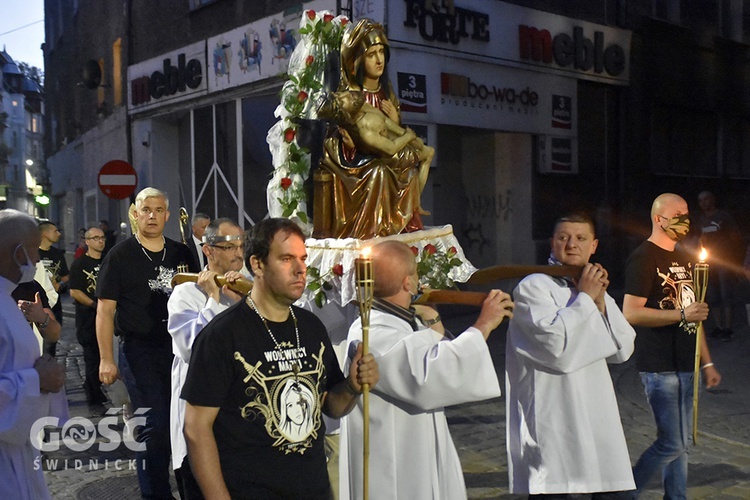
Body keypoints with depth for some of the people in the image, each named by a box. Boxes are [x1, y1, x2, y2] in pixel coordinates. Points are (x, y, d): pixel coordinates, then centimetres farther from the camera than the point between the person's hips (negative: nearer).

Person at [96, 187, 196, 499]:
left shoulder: (181, 254, 8)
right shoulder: (120, 256, -2)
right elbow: (105, 310, -3)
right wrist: (106, 359, -9)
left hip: (179, 346, 4)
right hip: (139, 350, -4)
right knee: (154, 426, -3)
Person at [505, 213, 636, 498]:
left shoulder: (592, 290, 18)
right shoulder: (533, 286, -6)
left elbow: (623, 351, 10)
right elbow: (555, 342, -20)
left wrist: (601, 302, -2)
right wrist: (585, 298, -8)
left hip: (598, 420, 7)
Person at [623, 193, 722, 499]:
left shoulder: (682, 258, 16)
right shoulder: (644, 258, -11)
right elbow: (631, 314, -19)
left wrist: (706, 362, 18)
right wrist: (682, 314, -20)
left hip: (685, 365, 8)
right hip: (659, 367, -8)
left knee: (680, 444, 13)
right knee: (671, 444, -6)